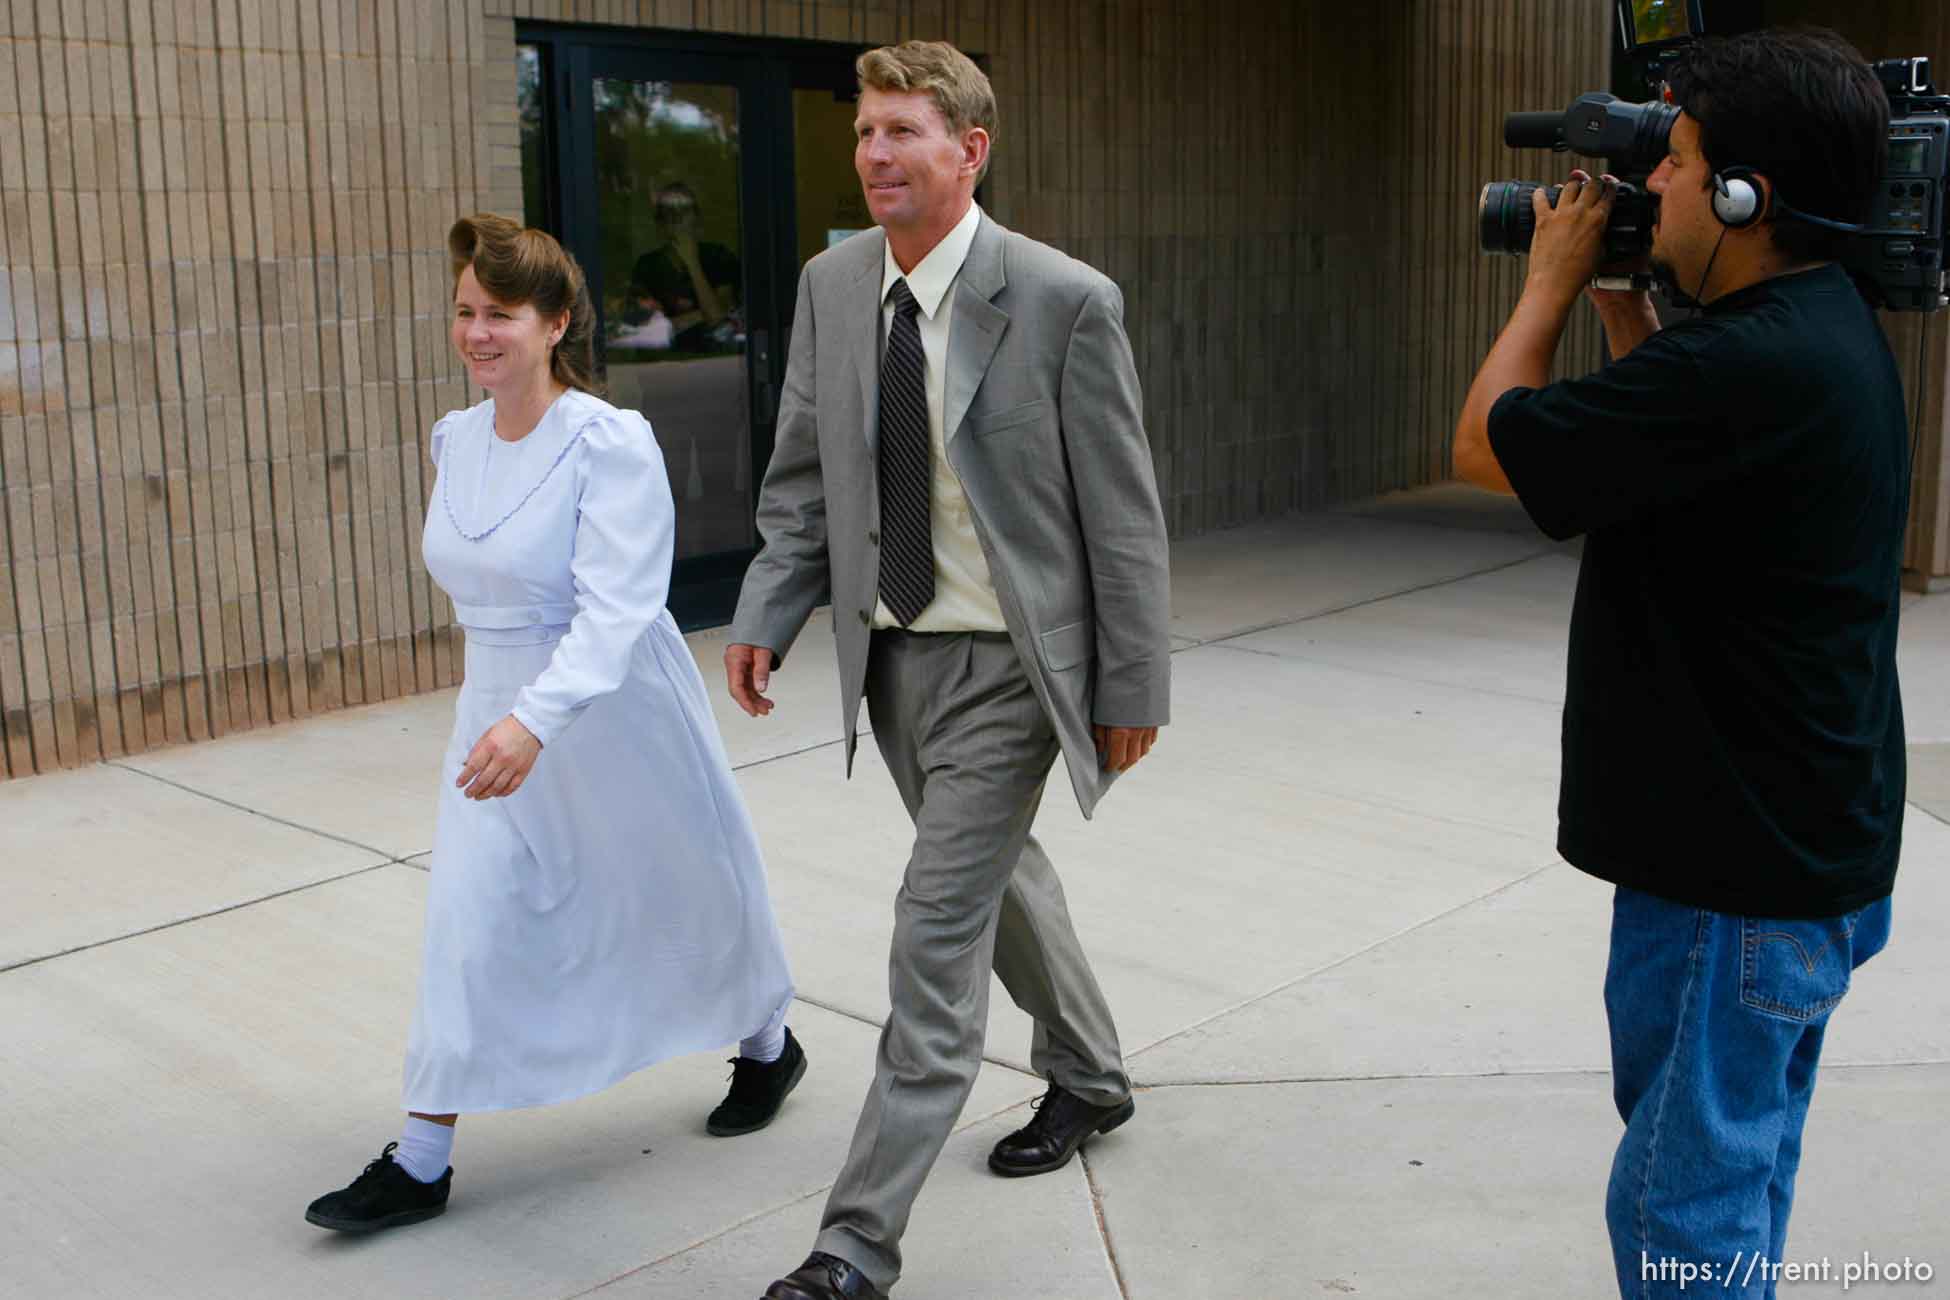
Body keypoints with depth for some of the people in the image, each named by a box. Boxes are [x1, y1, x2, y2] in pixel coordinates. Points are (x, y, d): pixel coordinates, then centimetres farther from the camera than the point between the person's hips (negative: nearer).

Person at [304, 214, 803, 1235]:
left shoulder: (611, 443, -20)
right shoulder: (457, 440, 2)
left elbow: (615, 606, -28)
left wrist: (534, 721, -41)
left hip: (615, 708, -5)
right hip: (497, 707, 6)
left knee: (682, 891, 13)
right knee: (469, 921, 0)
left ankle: (769, 1045, 40)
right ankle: (422, 1160, 7)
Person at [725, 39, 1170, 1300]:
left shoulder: (1066, 301, -15)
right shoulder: (831, 286, 1)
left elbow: (1122, 514, -11)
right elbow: (803, 477, 9)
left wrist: (1133, 684, -9)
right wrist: (767, 616, -2)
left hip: (1005, 661, -6)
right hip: (891, 653, 6)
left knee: (939, 930, -6)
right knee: (1000, 874, 22)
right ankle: (1089, 1078, 47)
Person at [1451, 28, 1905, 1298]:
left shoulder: (1753, 363, -27)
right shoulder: (1828, 326, 6)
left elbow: (1486, 444, -18)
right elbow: (1672, 439, 22)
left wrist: (1556, 278, -3)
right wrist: (1621, 296, 13)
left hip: (1743, 880, -10)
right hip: (1805, 851, 10)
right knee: (1739, 1172, 24)